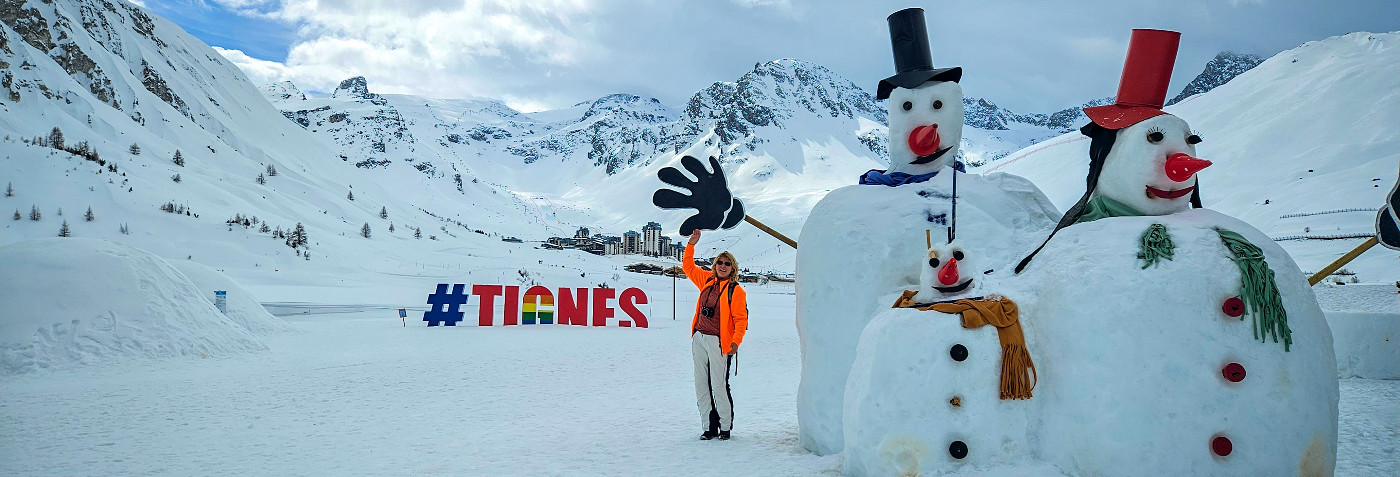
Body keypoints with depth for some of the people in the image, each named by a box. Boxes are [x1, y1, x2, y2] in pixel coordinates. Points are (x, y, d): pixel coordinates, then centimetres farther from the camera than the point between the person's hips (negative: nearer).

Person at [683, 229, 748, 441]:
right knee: (701, 386, 8)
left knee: (719, 387, -6)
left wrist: (736, 342, -19)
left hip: (718, 342, -6)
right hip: (699, 338, 6)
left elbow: (741, 319, -8)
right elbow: (688, 266, 22)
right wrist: (692, 244, 13)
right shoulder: (707, 281, 11)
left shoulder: (735, 290, -5)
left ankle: (725, 427, 9)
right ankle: (709, 427, 16)